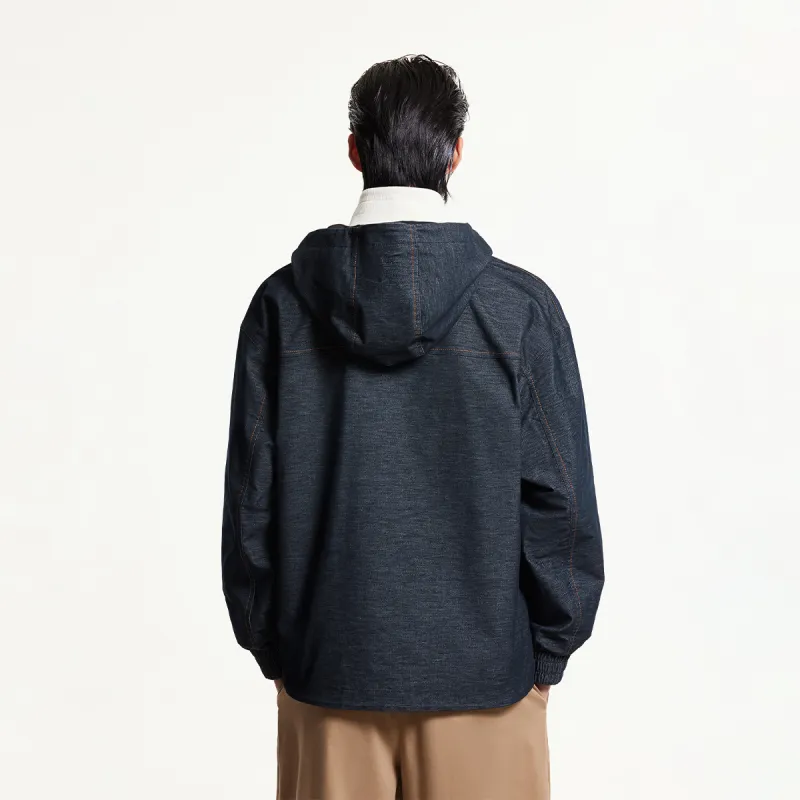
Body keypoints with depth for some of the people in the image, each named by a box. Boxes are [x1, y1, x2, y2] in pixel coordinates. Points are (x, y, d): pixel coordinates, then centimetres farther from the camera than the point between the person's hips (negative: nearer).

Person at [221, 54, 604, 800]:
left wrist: (270, 646, 10)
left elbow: (250, 494, -2)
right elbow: (559, 496, -8)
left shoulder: (282, 304, -6)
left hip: (328, 664, 2)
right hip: (481, 669, -1)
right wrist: (549, 654, 5)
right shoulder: (521, 307, -10)